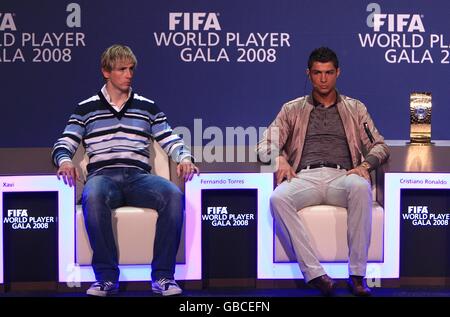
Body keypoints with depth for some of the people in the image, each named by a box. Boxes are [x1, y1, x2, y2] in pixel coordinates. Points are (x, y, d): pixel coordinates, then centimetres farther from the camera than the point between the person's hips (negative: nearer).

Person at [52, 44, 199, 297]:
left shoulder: (148, 108, 22)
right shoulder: (86, 109, 18)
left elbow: (171, 141, 16)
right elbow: (64, 144, 12)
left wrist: (185, 159, -6)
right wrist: (64, 161, -13)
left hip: (139, 177, 2)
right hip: (103, 175, -2)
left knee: (173, 195, -32)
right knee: (93, 197, -40)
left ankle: (163, 275, -26)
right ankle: (107, 276, -31)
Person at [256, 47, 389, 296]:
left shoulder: (355, 108, 25)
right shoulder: (292, 109, 24)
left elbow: (379, 146, 18)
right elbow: (265, 145, 15)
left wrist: (365, 165, -5)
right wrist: (279, 158, -9)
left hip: (341, 177, 0)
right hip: (304, 177, 0)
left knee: (361, 188, -39)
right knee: (278, 198, -36)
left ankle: (357, 273, -35)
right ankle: (314, 273, -37)